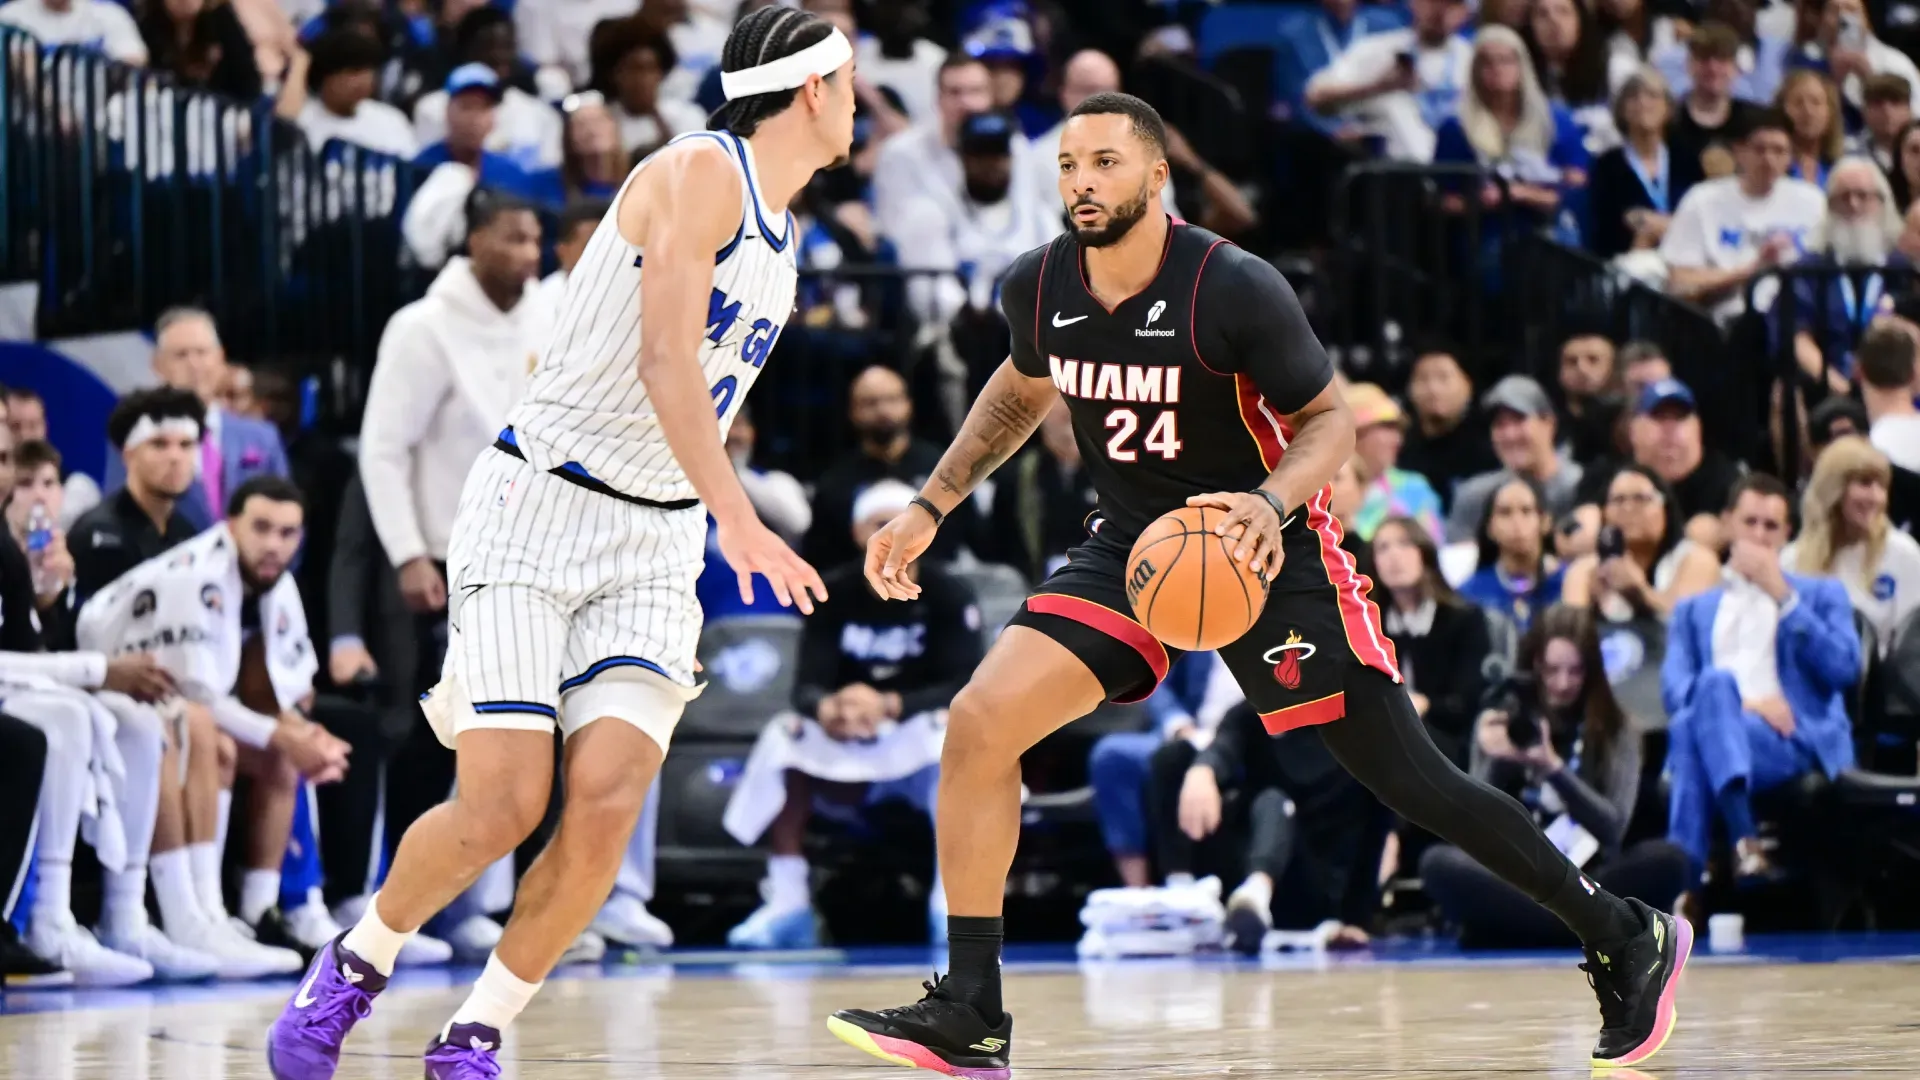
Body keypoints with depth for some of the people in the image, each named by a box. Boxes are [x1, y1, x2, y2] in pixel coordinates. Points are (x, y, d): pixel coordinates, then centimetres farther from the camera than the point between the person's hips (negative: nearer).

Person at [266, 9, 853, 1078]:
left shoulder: (781, 237, 15)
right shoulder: (702, 172, -12)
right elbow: (663, 361, -24)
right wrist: (740, 524, -33)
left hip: (651, 545, 7)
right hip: (536, 508, -7)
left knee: (608, 799, -14)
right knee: (503, 801, -14)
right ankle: (353, 968, 13)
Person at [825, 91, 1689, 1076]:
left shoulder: (1235, 291, -22)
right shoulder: (1037, 288, -7)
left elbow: (1329, 419, -12)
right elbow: (1021, 389, 16)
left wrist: (1272, 504, -32)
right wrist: (930, 507, 11)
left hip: (1265, 555, -5)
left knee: (1412, 784, -3)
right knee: (977, 726, -13)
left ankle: (1626, 938, 15)